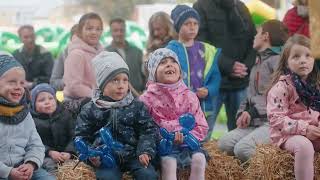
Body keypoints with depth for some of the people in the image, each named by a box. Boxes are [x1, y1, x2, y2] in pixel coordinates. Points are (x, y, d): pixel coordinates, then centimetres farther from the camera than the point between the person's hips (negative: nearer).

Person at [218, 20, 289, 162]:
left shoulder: (277, 60, -4)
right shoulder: (258, 62, 25)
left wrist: (253, 112, -13)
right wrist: (242, 113, 5)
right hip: (253, 122, 8)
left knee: (242, 148, -28)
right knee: (223, 144, -13)